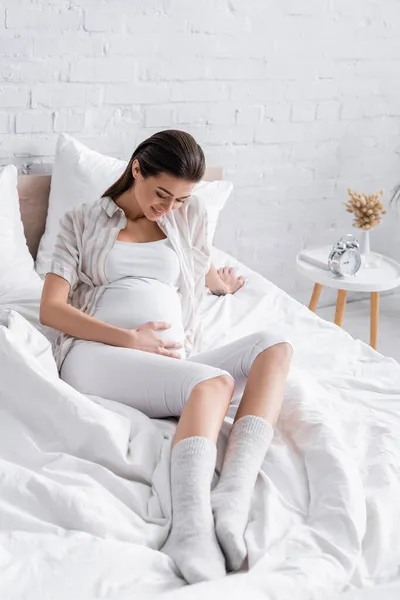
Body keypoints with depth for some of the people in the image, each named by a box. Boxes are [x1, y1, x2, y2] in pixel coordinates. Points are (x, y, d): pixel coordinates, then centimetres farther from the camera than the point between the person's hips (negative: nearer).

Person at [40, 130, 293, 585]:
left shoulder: (190, 215, 24)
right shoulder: (82, 221, 15)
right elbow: (51, 309, 4)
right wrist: (129, 339, -7)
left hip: (173, 363, 4)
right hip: (95, 355, -4)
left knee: (274, 346, -25)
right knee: (214, 382, -34)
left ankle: (232, 499, -45)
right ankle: (192, 531, -57)